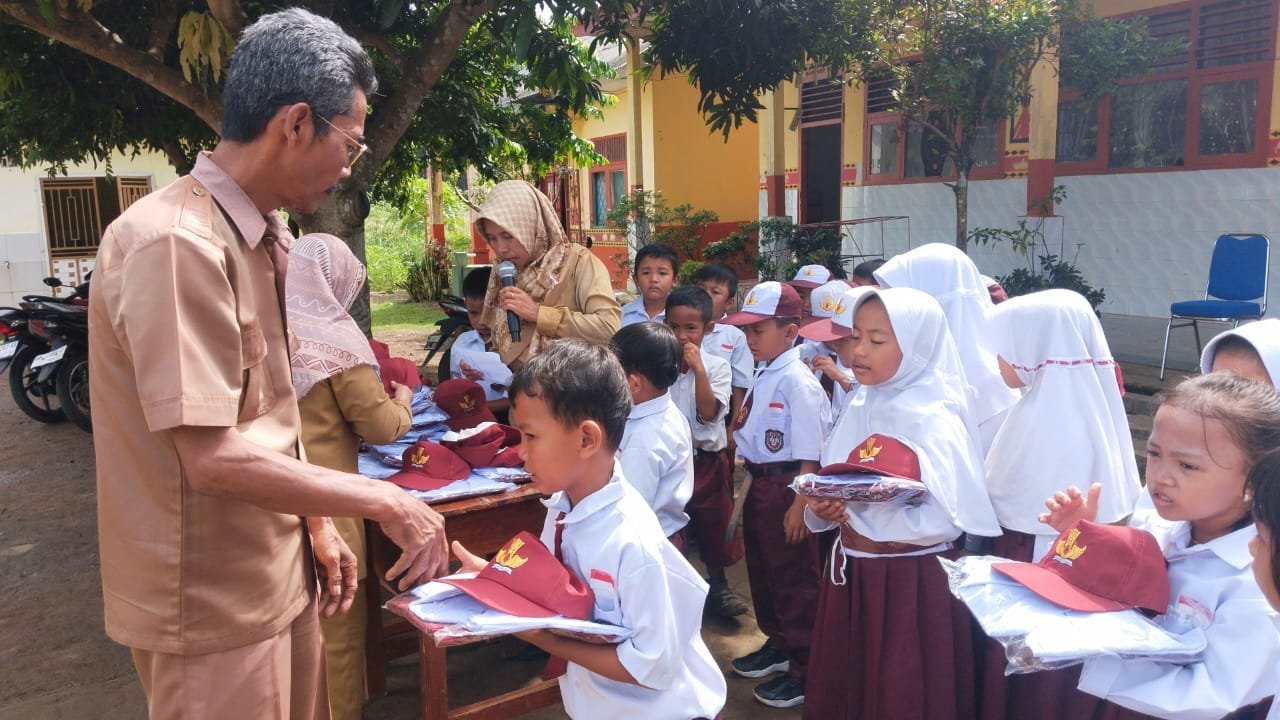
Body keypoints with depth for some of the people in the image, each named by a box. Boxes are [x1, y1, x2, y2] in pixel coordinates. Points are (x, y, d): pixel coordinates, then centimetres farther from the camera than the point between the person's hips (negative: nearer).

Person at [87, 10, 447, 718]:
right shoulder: (177, 243, -23)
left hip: (275, 575, 8)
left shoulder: (259, 237, 8)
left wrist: (315, 525, 10)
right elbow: (214, 456, -26)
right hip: (212, 602, -8)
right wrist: (384, 501, -19)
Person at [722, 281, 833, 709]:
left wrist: (799, 504, -21)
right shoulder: (762, 377, 7)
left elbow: (809, 454, -20)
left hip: (787, 487, -9)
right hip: (760, 484, 10)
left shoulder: (797, 381, -19)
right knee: (761, 570, 22)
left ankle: (805, 669, 19)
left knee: (794, 580, 4)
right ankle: (778, 644, 41)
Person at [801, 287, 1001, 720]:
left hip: (912, 583, -6)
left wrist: (860, 513, -29)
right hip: (851, 574, 7)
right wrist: (823, 508, -13)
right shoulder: (860, 408, 4)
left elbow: (945, 520, -24)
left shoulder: (934, 420, -17)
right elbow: (831, 487, 9)